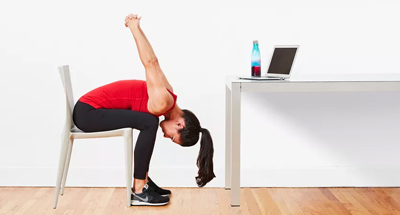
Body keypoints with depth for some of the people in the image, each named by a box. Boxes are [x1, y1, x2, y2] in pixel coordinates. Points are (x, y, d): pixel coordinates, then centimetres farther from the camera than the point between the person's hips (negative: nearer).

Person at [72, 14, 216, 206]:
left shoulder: (166, 96, 6)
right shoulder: (162, 103, -22)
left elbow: (153, 63, 6)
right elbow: (150, 63, -25)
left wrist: (136, 28, 4)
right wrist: (135, 28, -21)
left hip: (91, 110, 10)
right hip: (87, 112, -10)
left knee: (147, 125, 17)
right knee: (149, 123, -20)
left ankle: (142, 181, 18)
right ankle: (139, 191, -15)